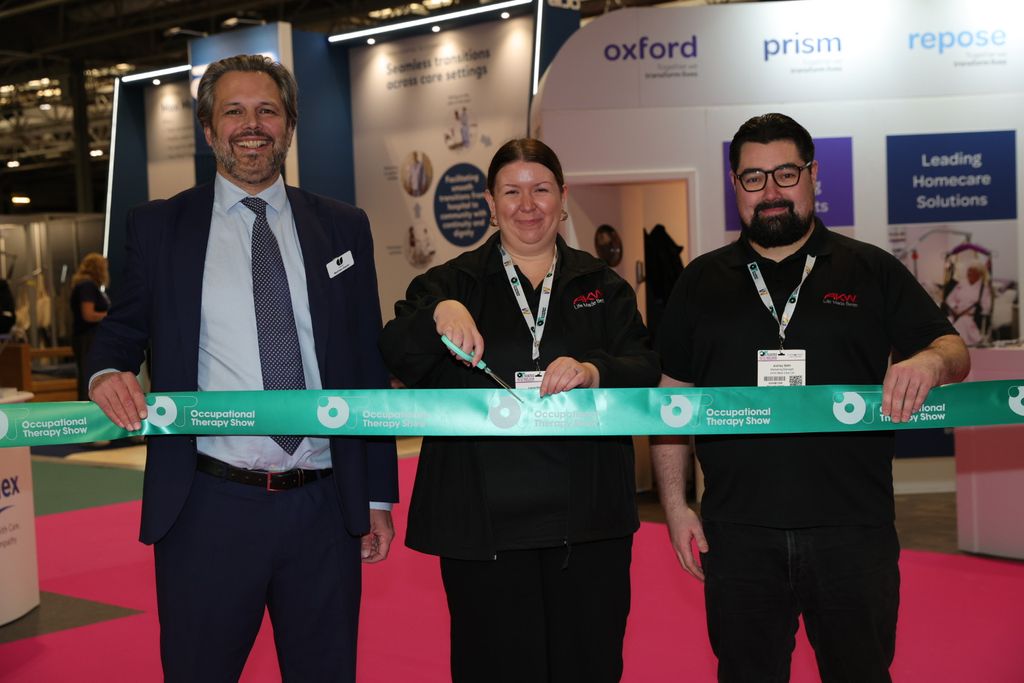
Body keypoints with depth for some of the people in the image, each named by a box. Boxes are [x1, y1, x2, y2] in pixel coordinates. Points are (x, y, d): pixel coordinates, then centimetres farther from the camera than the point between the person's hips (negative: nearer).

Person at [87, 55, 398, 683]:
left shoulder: (344, 228, 8)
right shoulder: (158, 227, 5)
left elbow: (369, 365, 9)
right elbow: (123, 331, 11)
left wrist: (379, 493, 7)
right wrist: (107, 373, -15)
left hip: (327, 510, 2)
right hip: (208, 508, -1)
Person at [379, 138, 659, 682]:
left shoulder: (602, 286, 11)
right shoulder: (453, 283, 7)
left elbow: (647, 372, 2)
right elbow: (397, 357, -6)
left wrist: (593, 372, -19)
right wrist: (440, 313, -25)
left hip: (586, 518, 2)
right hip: (483, 520, -1)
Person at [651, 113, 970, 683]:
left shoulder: (874, 272, 7)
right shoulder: (701, 283, 10)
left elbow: (955, 352, 6)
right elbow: (671, 399, 10)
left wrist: (930, 361, -19)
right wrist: (676, 506, 2)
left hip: (853, 528, -1)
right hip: (738, 533, 1)